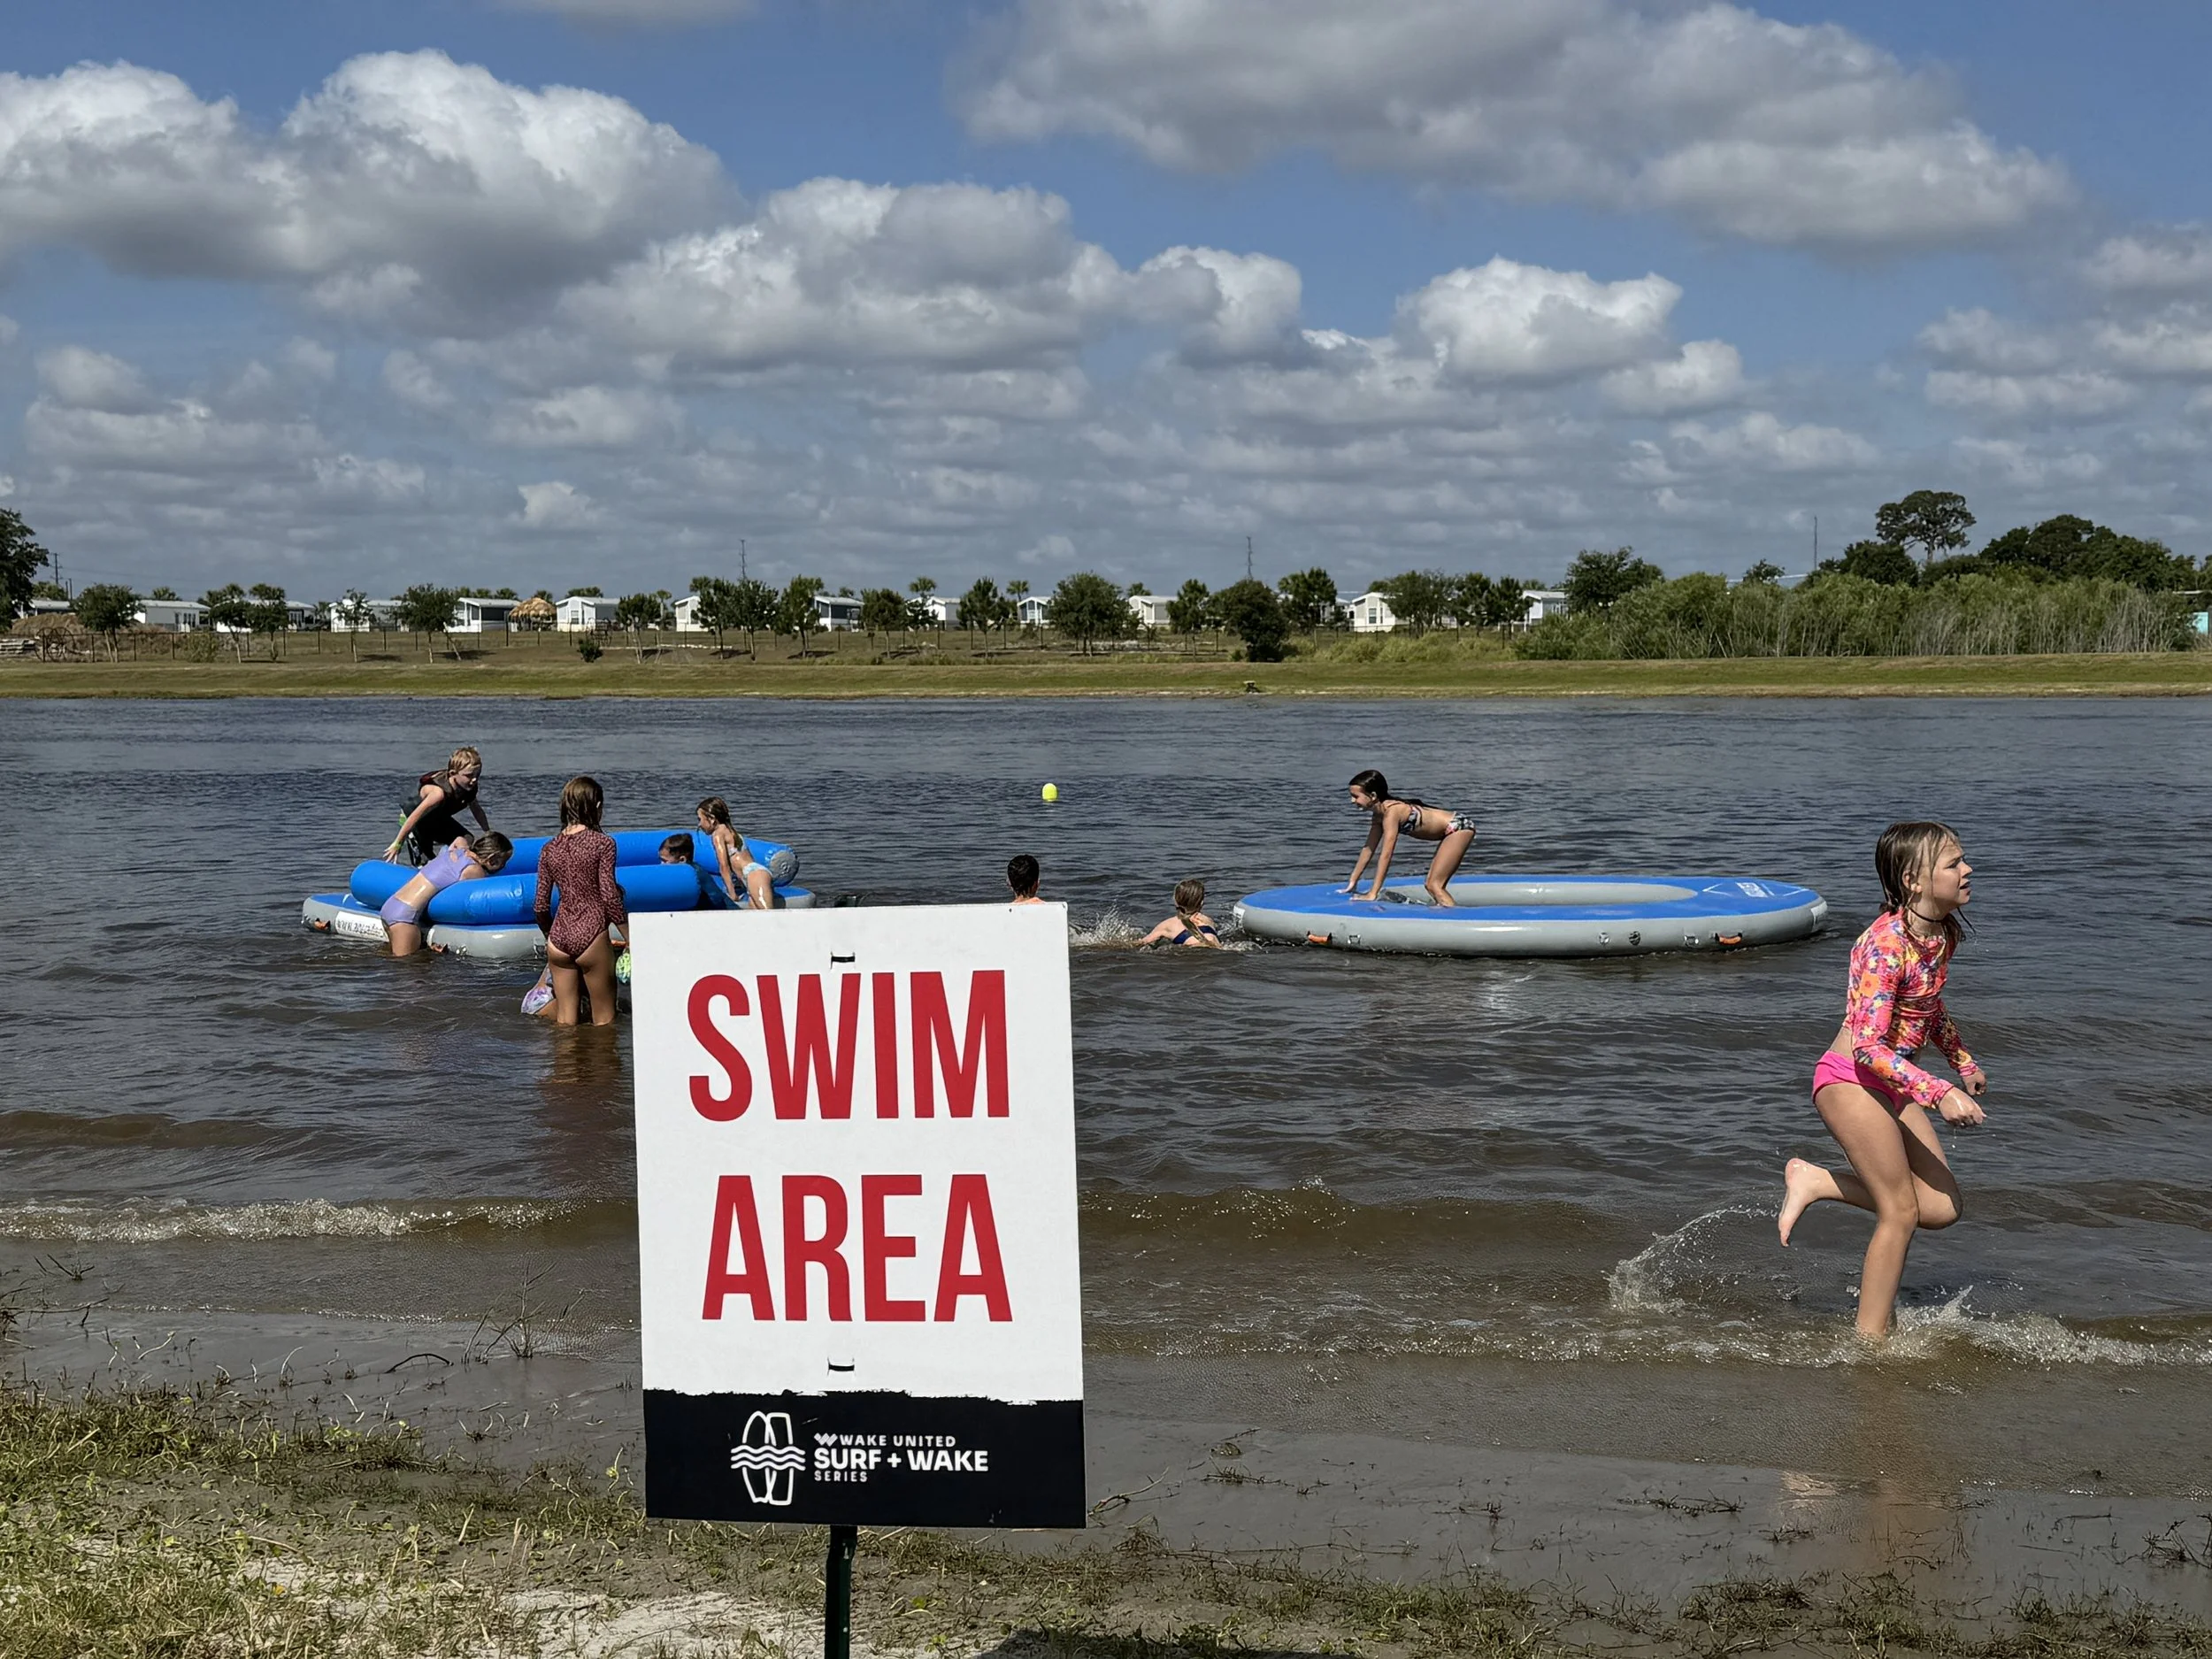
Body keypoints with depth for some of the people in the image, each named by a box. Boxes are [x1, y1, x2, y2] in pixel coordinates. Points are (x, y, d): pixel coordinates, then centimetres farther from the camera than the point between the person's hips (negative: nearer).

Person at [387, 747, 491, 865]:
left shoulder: (470, 789, -21)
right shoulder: (440, 792, -44)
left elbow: (477, 810, 1)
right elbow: (414, 817, -40)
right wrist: (397, 844, -37)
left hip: (438, 819, 8)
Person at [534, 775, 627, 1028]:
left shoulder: (550, 849, 8)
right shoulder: (602, 844, -5)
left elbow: (541, 907, 9)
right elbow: (610, 898, -11)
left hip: (559, 938, 5)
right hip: (591, 935, -5)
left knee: (565, 1023, 12)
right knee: (604, 1020, 6)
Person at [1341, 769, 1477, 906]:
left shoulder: (1392, 811, -23)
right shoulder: (1379, 814, 4)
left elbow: (1385, 855, -27)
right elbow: (1368, 849, 13)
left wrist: (1373, 894, -28)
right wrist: (1352, 882, 13)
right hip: (1450, 831, 9)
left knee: (1435, 885, -12)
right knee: (1431, 885, 9)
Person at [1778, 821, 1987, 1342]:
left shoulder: (1942, 933, 2)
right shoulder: (1885, 944, -25)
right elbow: (1868, 1046, -28)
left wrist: (1963, 1062, 30)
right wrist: (1939, 1092, -33)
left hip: (1891, 1082, 9)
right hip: (1849, 1079, -9)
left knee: (1942, 1208, 5)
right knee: (1902, 1211, -4)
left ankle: (1814, 1181, 14)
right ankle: (1872, 1339, 9)